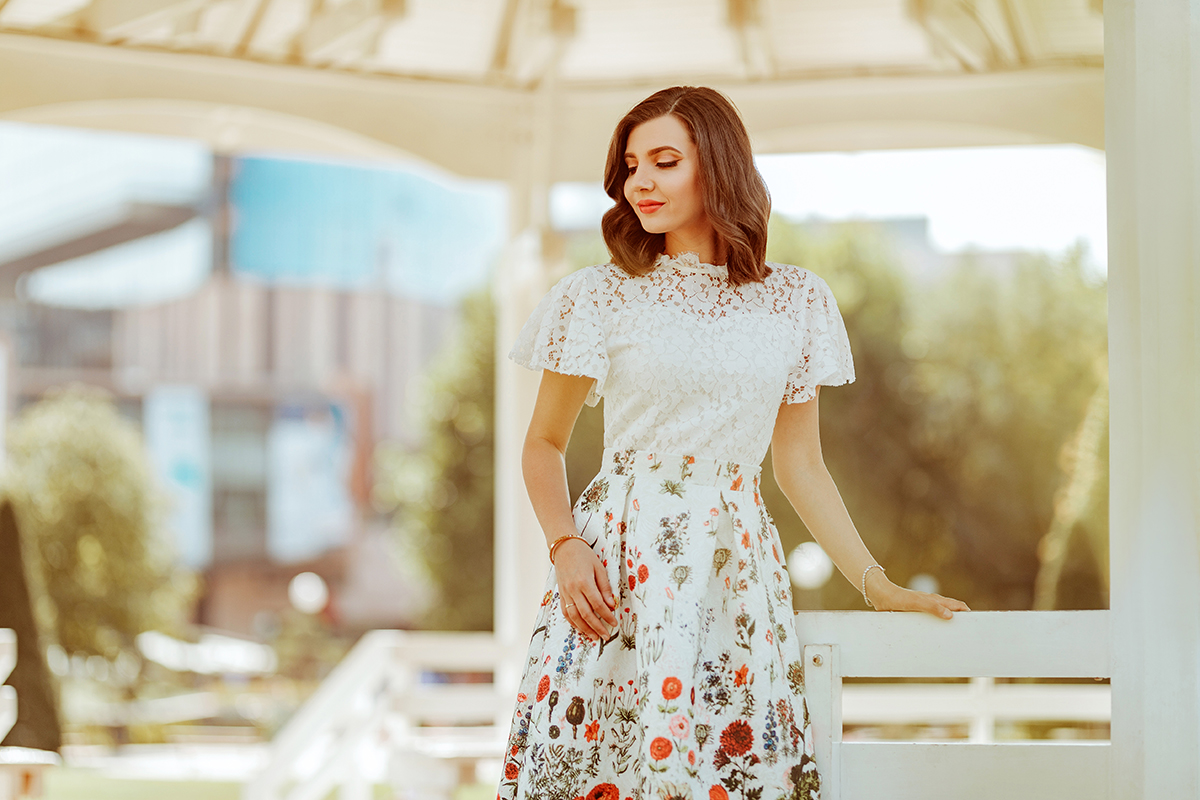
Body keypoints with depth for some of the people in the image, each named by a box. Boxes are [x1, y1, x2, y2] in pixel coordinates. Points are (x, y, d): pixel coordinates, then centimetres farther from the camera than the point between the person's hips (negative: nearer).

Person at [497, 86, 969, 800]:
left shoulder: (797, 302, 7)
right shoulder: (602, 297, 2)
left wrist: (879, 586, 12)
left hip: (737, 572, 2)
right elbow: (545, 445, 10)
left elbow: (800, 465, 15)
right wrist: (565, 546, -7)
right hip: (619, 570, -1)